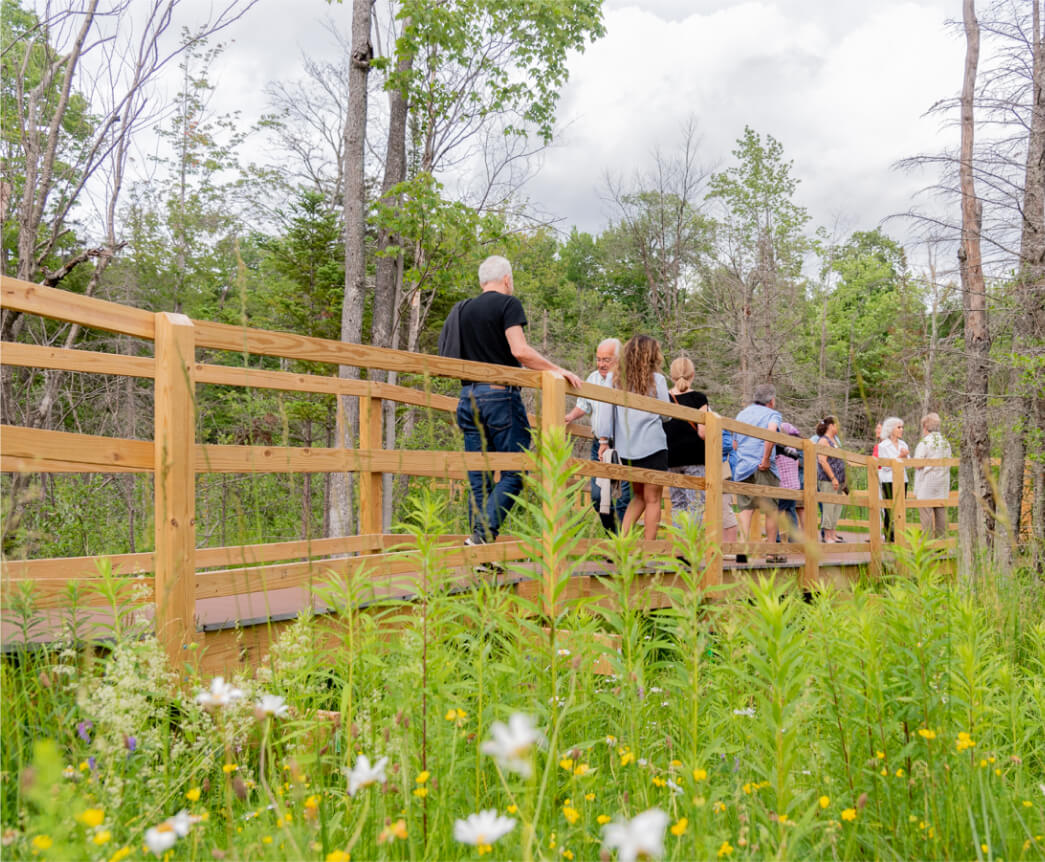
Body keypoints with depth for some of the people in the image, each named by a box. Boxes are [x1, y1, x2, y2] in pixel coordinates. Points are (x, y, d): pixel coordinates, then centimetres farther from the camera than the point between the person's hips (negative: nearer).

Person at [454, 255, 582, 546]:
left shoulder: (465, 309, 17)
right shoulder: (508, 304, -2)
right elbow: (520, 350, -15)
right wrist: (558, 370, -10)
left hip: (468, 397, 7)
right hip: (500, 395, -7)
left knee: (479, 479, 7)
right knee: (513, 473, -3)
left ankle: (480, 555, 5)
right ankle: (483, 533, -19)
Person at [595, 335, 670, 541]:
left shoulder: (617, 379, 6)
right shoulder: (657, 379, -2)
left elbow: (605, 408, 0)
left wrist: (604, 439, 0)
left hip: (625, 448, 4)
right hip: (652, 446, -4)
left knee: (639, 496, 20)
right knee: (652, 499, 5)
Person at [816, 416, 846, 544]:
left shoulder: (835, 440, 20)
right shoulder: (824, 441, -8)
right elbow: (822, 461, -17)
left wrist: (843, 480, 22)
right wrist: (833, 478, -19)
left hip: (838, 481, 9)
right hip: (827, 480, -9)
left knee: (837, 508, 8)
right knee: (829, 507, -8)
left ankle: (834, 534, 13)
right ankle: (827, 536, -6)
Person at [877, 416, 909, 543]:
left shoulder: (903, 445, 12)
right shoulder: (883, 446, -4)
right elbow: (886, 466, -10)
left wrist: (905, 457, -6)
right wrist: (900, 456, -14)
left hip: (902, 480, 5)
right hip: (889, 481, -5)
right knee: (890, 511, -7)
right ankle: (889, 539, -5)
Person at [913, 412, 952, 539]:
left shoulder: (924, 442, -11)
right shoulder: (946, 442, 10)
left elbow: (918, 465, -12)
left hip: (927, 484, -7)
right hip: (943, 484, 7)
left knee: (926, 513, -5)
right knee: (941, 513, 8)